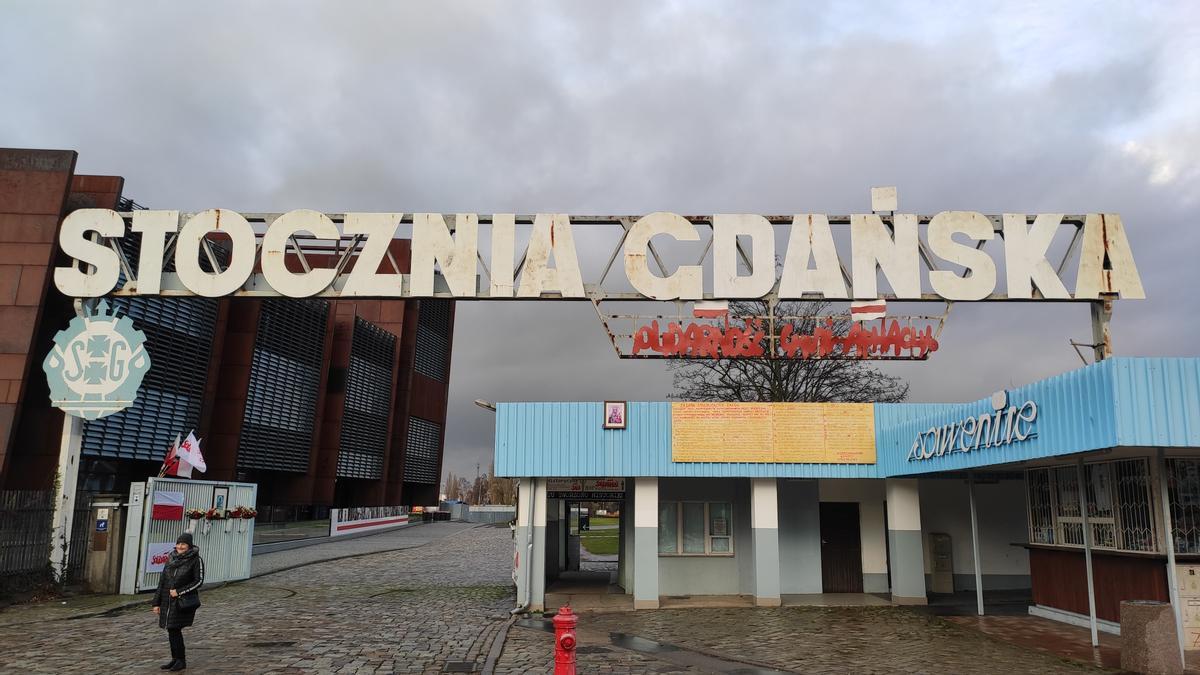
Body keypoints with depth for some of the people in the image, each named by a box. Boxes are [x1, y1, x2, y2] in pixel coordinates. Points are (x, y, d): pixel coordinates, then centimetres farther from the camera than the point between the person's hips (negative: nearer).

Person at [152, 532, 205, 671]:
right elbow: (162, 581, 11)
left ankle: (181, 660, 4)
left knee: (174, 630, -8)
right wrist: (157, 602, 8)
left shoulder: (196, 560, -6)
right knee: (172, 630, 7)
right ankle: (175, 659, 21)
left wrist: (179, 591, -15)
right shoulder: (171, 559, 9)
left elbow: (199, 581, -9)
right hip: (168, 601, 5)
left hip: (183, 602, -5)